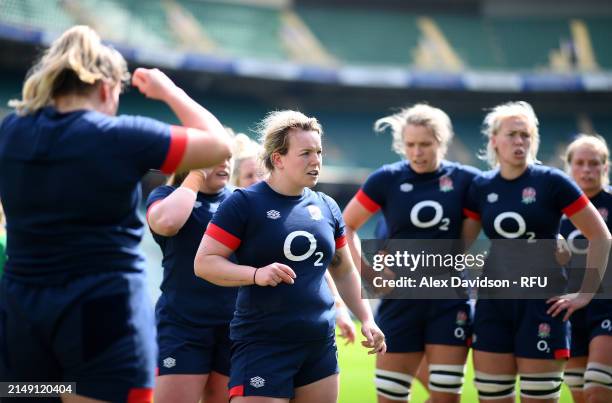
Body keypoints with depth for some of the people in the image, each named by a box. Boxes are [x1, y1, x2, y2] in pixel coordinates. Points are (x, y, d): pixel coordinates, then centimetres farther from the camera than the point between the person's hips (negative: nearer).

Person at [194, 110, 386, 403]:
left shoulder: (326, 207, 12)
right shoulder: (245, 203, -7)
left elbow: (344, 272, 23)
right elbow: (204, 263, -11)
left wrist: (366, 320, 15)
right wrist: (257, 274, -24)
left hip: (321, 346, 7)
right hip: (262, 346, -6)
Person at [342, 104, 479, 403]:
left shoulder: (464, 179, -2)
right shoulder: (387, 179, -2)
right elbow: (346, 225, 6)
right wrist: (365, 269, -3)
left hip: (449, 302, 0)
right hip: (400, 300, 0)